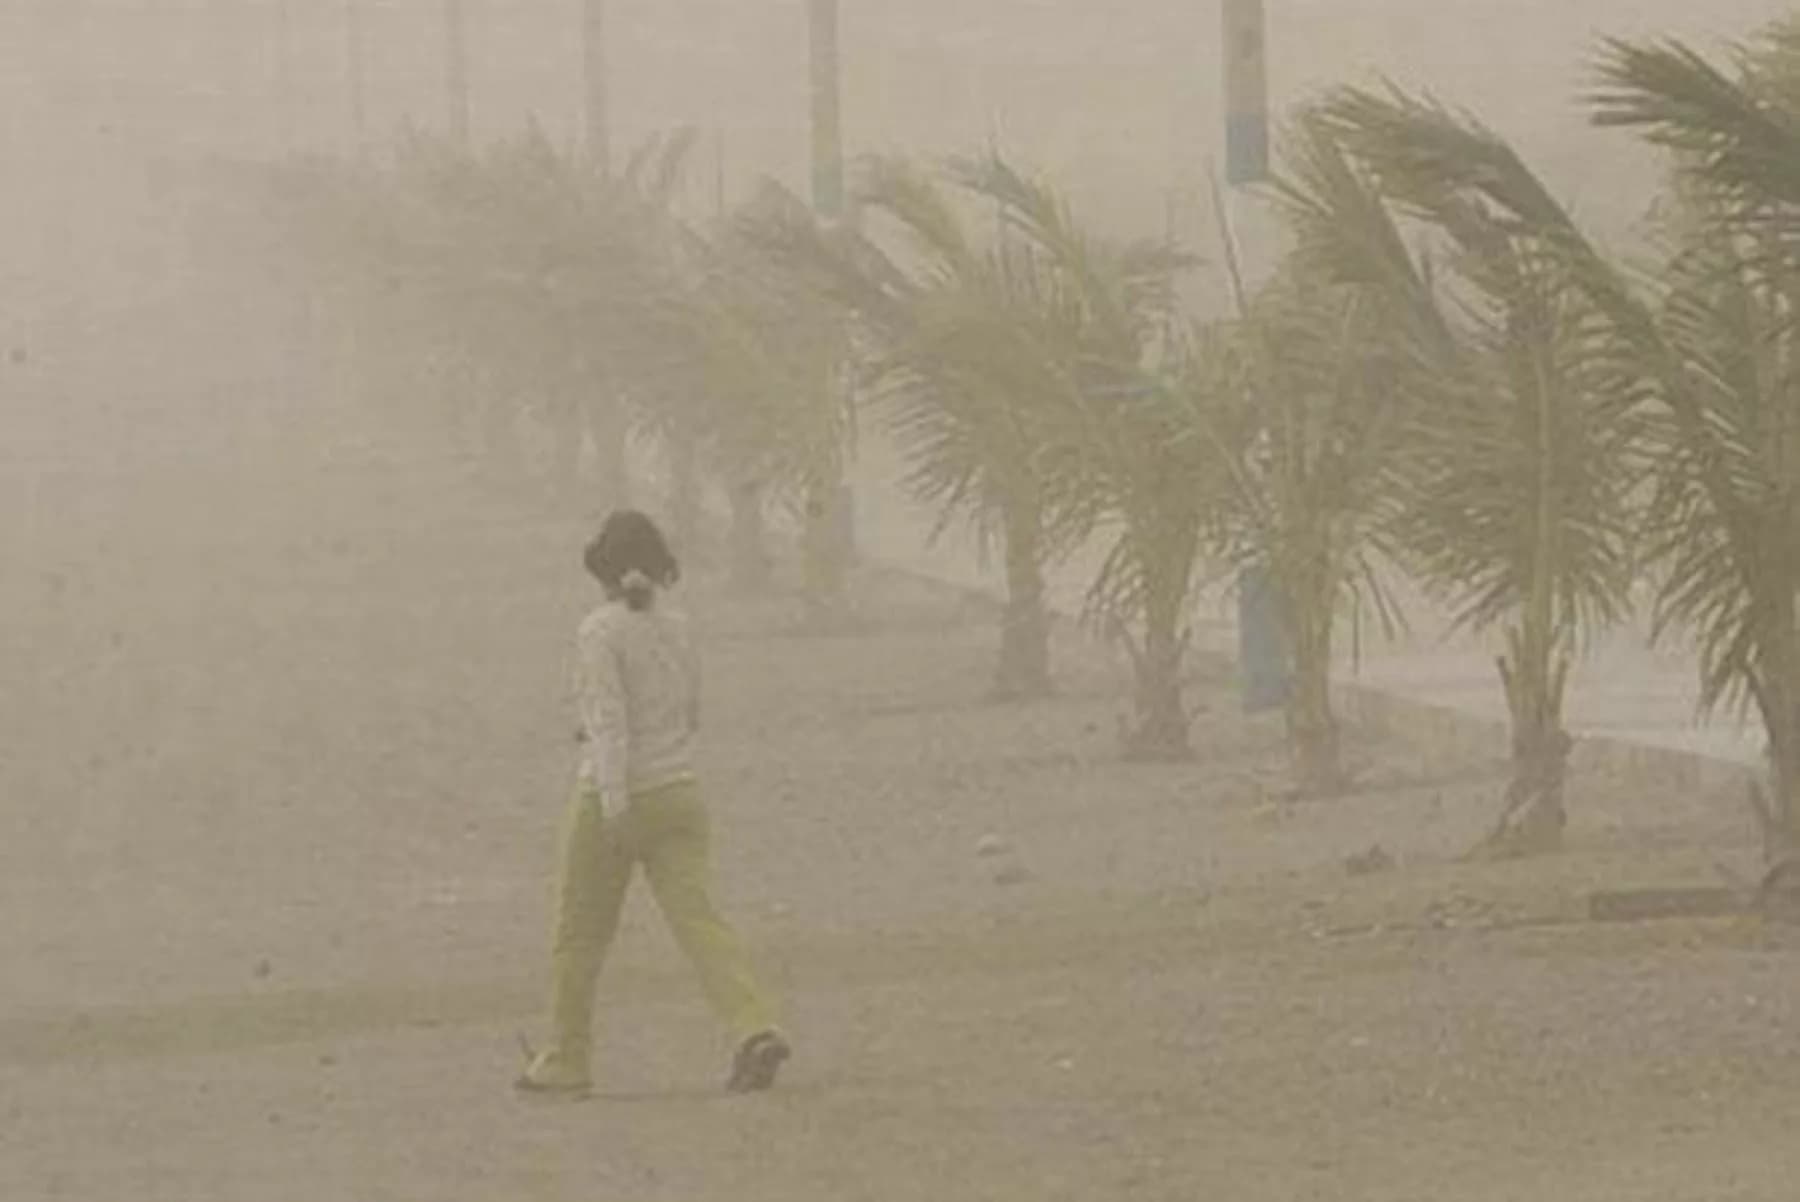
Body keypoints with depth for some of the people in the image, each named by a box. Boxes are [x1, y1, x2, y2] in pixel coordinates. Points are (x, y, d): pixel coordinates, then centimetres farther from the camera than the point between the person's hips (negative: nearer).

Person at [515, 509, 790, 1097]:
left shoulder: (600, 633, -11)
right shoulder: (678, 632, 7)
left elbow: (608, 718, -19)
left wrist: (613, 800, -24)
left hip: (614, 797, -5)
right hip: (679, 792, 5)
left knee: (580, 933, 10)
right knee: (697, 916, -5)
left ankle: (566, 1060, 19)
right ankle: (755, 1028, -25)